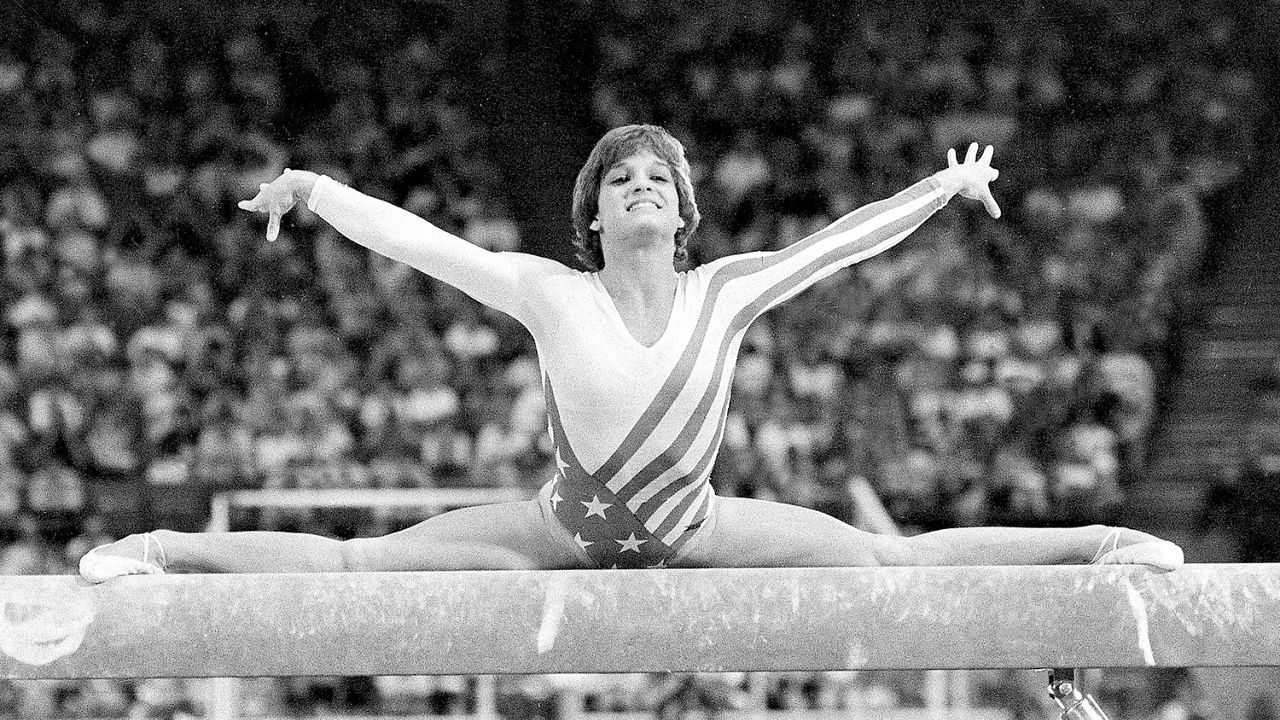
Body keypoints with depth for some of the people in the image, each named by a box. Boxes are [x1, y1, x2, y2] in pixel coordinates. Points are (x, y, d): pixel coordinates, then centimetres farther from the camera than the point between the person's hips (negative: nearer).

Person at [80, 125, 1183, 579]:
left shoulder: (725, 293, -6)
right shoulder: (550, 295, -10)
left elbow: (844, 237, -3)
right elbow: (415, 238, -14)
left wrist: (946, 185, -4)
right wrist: (314, 191, -21)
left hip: (695, 532, 1)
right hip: (565, 528, -1)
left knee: (898, 559, -3)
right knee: (353, 564, -9)